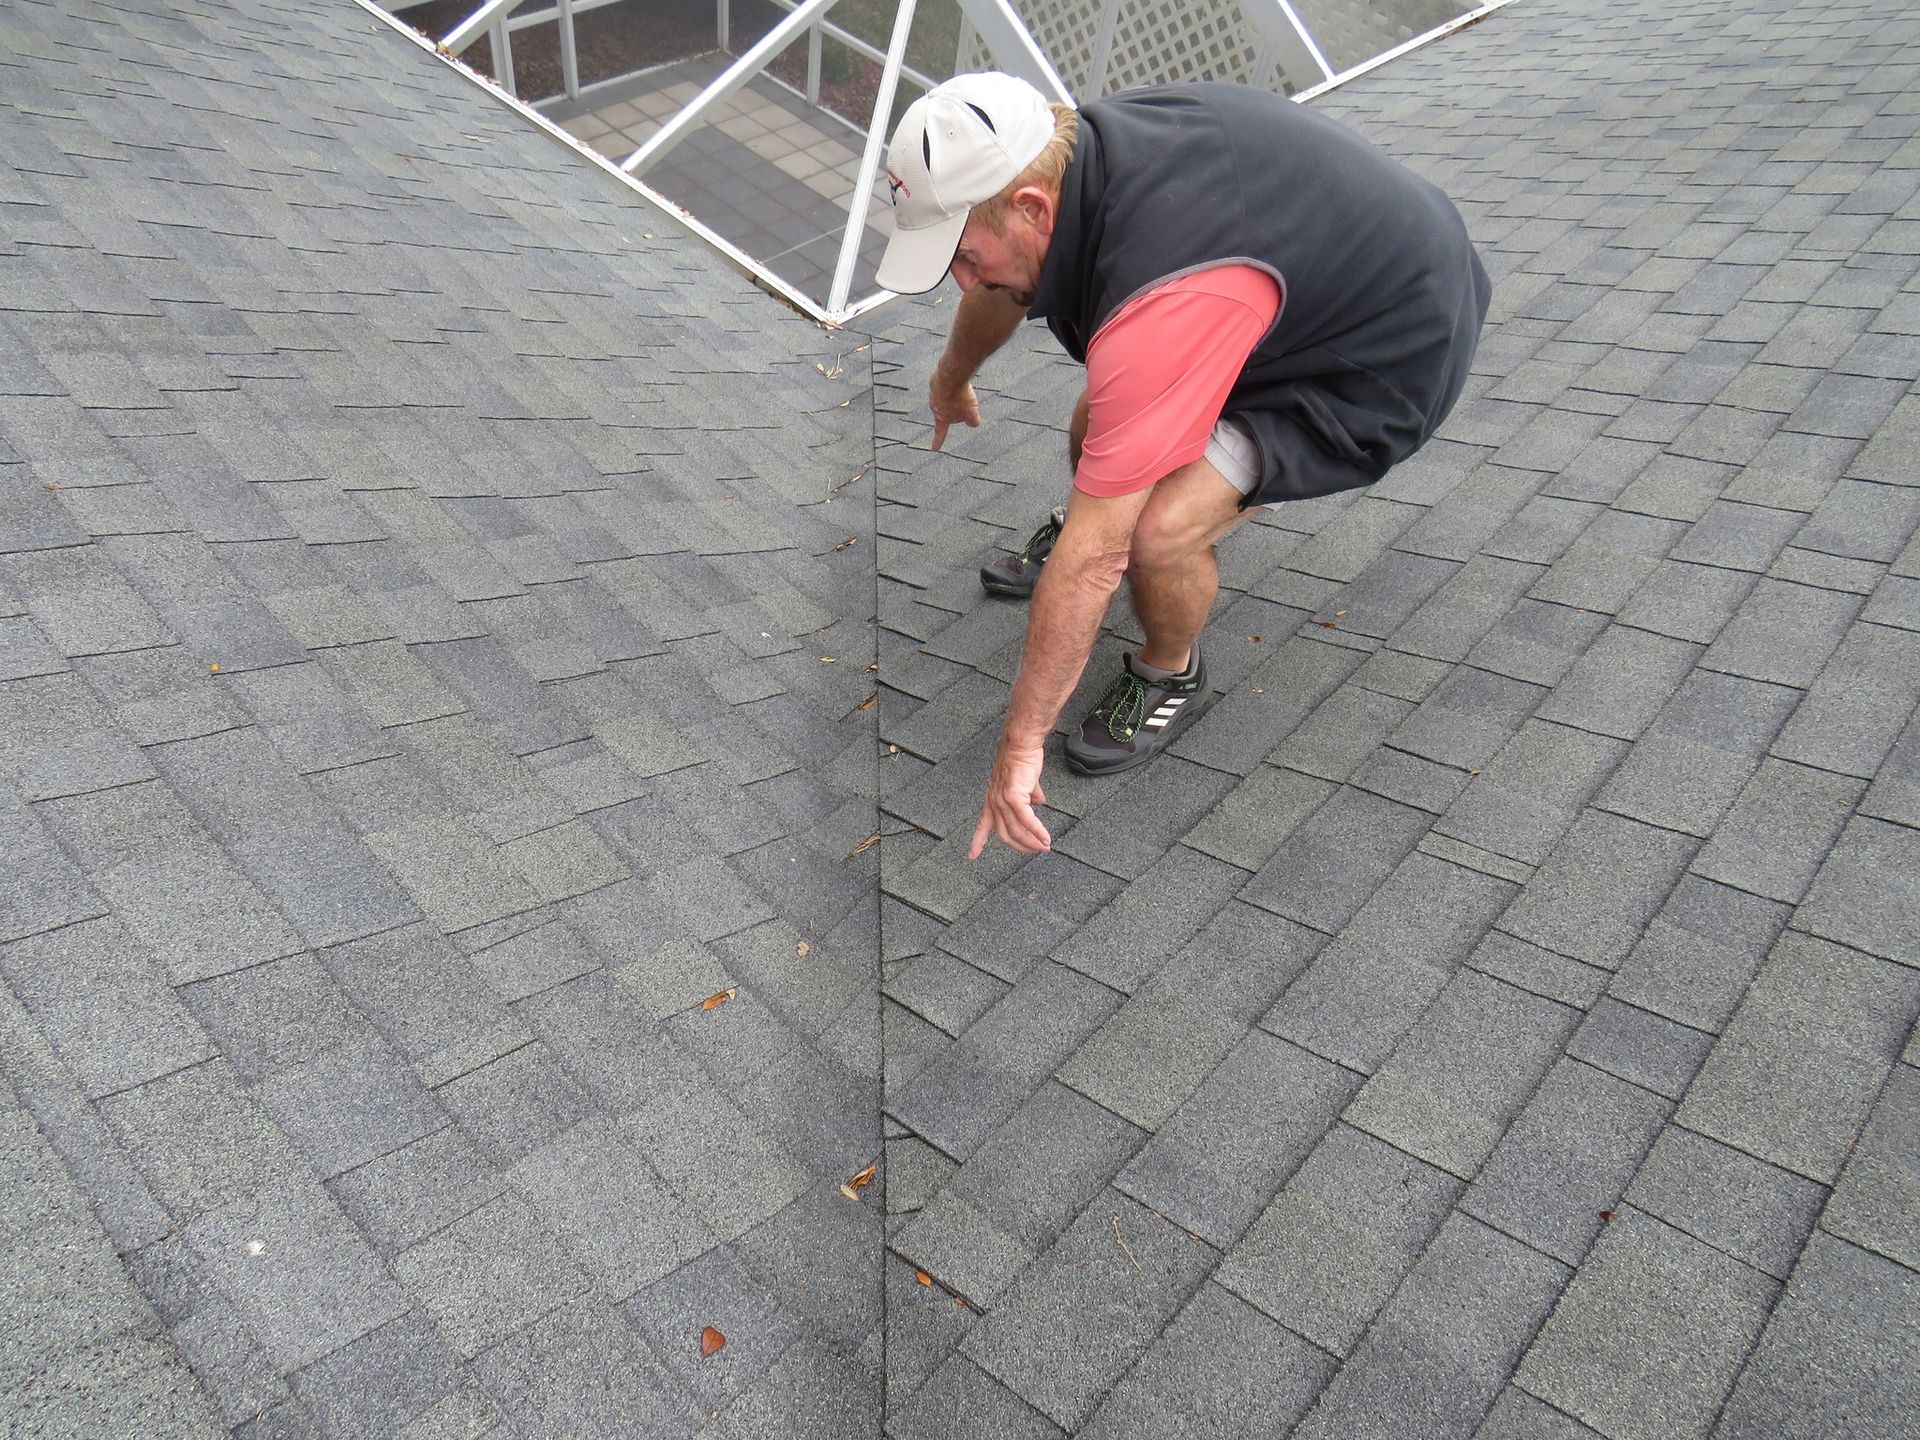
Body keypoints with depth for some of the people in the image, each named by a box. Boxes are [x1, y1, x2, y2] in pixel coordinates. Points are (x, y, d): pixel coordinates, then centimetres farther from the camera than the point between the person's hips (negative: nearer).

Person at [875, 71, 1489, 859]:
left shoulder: (1158, 309, -39)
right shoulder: (1066, 150, -12)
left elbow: (1095, 558, -35)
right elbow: (1000, 289, 13)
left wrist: (1021, 745, -25)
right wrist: (951, 379, 33)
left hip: (1390, 361, -8)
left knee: (1159, 528, -25)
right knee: (1099, 430, 8)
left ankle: (1171, 676, 8)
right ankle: (1079, 529, 44)